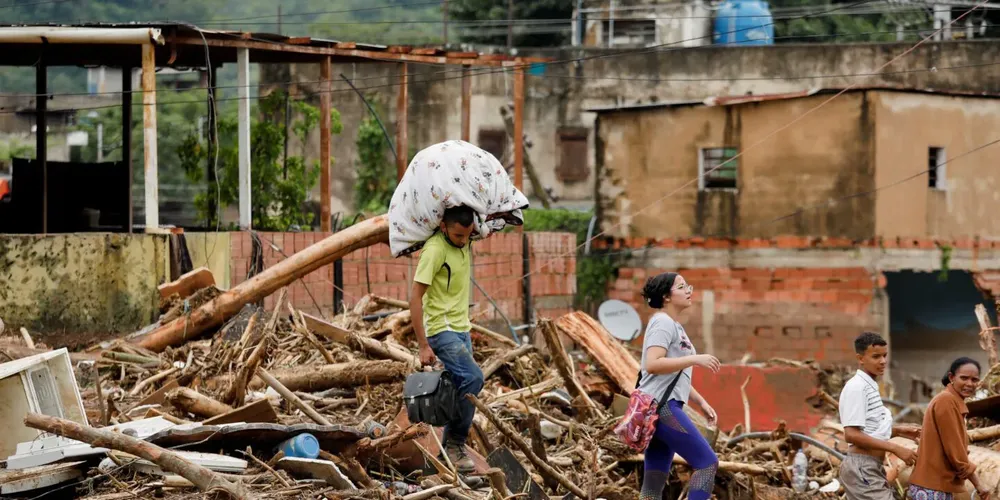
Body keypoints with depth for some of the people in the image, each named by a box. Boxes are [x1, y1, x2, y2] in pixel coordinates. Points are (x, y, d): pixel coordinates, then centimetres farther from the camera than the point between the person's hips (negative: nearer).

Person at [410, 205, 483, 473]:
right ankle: (455, 443, -14)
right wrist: (423, 346, -20)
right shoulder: (435, 249, -19)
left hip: (461, 329, 8)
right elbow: (415, 298, -19)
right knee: (473, 377, -22)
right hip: (442, 330, -8)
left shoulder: (463, 243, 5)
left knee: (461, 391, 6)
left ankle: (451, 451, 13)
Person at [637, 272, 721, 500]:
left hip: (666, 407, 10)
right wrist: (695, 359, -23)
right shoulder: (663, 323, -9)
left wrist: (701, 402, 20)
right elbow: (652, 365, -23)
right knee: (708, 463, -10)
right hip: (661, 406, -10)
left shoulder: (675, 326, 22)